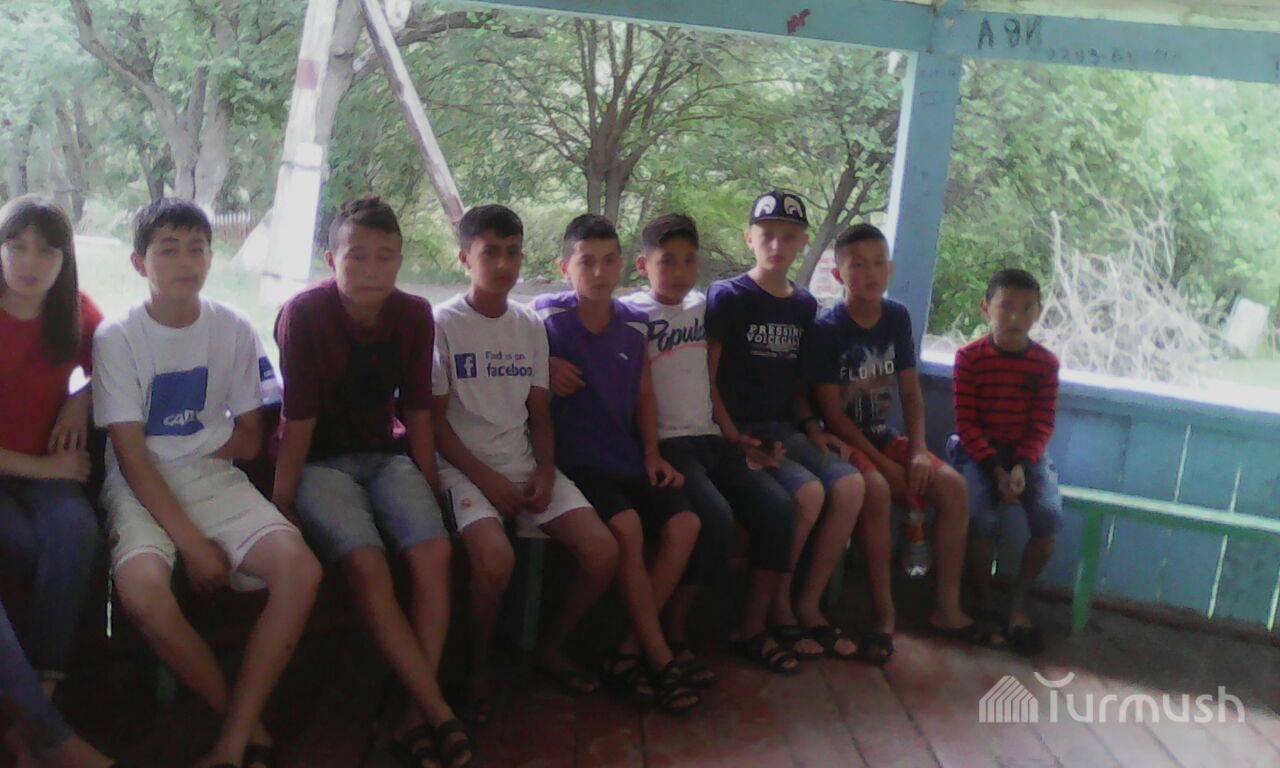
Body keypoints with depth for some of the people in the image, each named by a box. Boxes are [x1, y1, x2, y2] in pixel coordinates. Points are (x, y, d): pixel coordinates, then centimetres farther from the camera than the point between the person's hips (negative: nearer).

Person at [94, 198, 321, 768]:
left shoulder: (235, 331, 2)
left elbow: (249, 439, 9)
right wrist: (191, 542, -17)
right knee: (142, 588, -34)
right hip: (141, 486, -2)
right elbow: (131, 454, -10)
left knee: (300, 569, -25)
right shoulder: (117, 338, -5)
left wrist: (187, 450, -5)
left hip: (215, 481, 3)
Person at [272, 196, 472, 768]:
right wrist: (282, 504, -12)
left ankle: (416, 716, -17)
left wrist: (429, 487, 5)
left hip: (386, 456, 4)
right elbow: (299, 420, -13)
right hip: (320, 462, -4)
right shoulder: (304, 313, -13)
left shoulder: (414, 316, -1)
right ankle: (440, 714, -23)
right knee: (367, 564, -28)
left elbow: (417, 411, 6)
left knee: (433, 552, -23)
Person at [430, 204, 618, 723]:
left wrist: (545, 472, -4)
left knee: (602, 552, -14)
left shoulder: (531, 326, 11)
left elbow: (540, 413, 13)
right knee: (495, 557, -34)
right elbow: (436, 419, -5)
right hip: (466, 465, -5)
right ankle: (478, 664, -4)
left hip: (525, 463, 5)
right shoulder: (443, 325, -3)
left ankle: (552, 646, 13)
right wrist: (487, 480, -14)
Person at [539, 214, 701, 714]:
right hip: (574, 460, -5)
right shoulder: (547, 316, -4)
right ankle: (660, 657, -15)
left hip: (627, 458, 5)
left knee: (683, 524, -16)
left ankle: (628, 653, -8)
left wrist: (652, 454, 6)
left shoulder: (634, 325, 10)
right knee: (626, 525, -29)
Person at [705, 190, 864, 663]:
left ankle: (808, 605, -5)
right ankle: (775, 610, -7)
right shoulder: (726, 297, -4)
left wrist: (812, 428, 3)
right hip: (740, 429, -6)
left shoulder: (804, 305, 14)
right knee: (809, 493, -27)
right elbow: (708, 378, -8)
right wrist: (734, 438, -19)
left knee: (849, 485, -18)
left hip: (785, 427, 6)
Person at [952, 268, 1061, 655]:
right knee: (982, 515, -29)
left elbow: (1042, 424, -1)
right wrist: (995, 469, -18)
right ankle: (983, 597, -2)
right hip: (978, 450, -2)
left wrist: (1021, 467, -18)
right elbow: (966, 422, -8)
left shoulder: (1046, 362, 1)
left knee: (1049, 515, -23)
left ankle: (1018, 600, -3)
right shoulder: (969, 357, -6)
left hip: (1027, 452, 3)